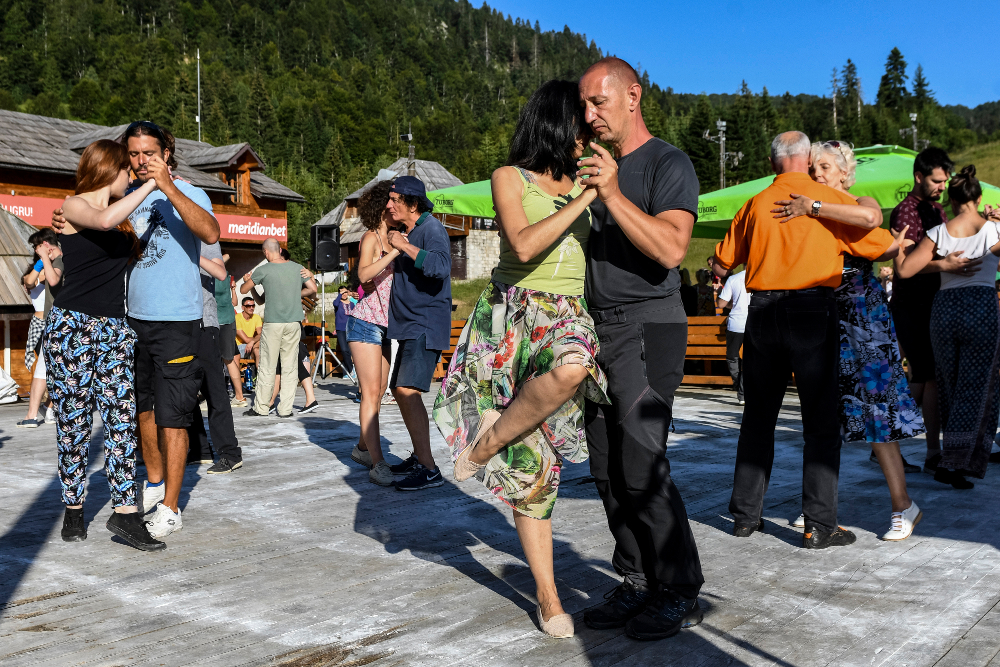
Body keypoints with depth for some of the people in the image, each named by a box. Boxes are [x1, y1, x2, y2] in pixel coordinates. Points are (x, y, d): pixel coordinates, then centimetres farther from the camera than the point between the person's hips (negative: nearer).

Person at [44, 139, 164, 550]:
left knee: (121, 419, -4)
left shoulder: (126, 220, 16)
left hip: (115, 330, 5)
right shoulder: (73, 206, -2)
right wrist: (152, 182, -19)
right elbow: (106, 220, -23)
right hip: (71, 326, -5)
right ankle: (73, 509, 13)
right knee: (73, 422, 0)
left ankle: (125, 513, -4)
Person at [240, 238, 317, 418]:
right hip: (294, 322, 3)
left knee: (267, 367, 4)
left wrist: (246, 280, 29)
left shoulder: (263, 270, -4)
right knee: (290, 366, 5)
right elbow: (313, 289, 9)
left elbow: (243, 290, 7)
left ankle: (261, 408, 10)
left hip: (272, 323, -3)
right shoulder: (297, 268, 5)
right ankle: (286, 409, 7)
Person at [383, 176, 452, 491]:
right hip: (408, 325, 11)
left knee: (408, 390, -21)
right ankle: (419, 457, 29)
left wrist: (405, 246, -24)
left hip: (426, 326, -11)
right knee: (399, 390, 16)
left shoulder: (431, 228, -11)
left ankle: (429, 470, -21)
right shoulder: (406, 231, 18)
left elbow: (440, 267, -31)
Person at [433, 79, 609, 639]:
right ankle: (548, 598, 3)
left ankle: (484, 445, -12)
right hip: (514, 316, -3)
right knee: (531, 462, -12)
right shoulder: (511, 178, 5)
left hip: (570, 317, 3)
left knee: (571, 368, -38)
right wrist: (581, 200, -11)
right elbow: (524, 245, -13)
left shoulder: (584, 185, 17)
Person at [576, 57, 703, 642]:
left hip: (648, 329, -8)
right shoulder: (598, 167, 19)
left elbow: (671, 249, -21)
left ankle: (681, 593, 3)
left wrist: (613, 194, -24)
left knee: (643, 468, -10)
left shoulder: (669, 164, -5)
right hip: (599, 330, 8)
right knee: (609, 470, 7)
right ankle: (639, 584, 16)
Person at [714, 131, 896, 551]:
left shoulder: (756, 204, 7)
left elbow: (721, 265, 10)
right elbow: (885, 247, 5)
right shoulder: (833, 199, 1)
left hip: (762, 312, 3)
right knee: (821, 421, 3)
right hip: (812, 312, -3)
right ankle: (819, 525, 1)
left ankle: (745, 515, 18)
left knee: (758, 417, 12)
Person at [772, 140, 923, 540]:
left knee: (872, 404, -8)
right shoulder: (806, 216, 13)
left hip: (861, 315, -5)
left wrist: (812, 207, -25)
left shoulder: (861, 203, -3)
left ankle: (903, 504, 2)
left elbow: (870, 218, -29)